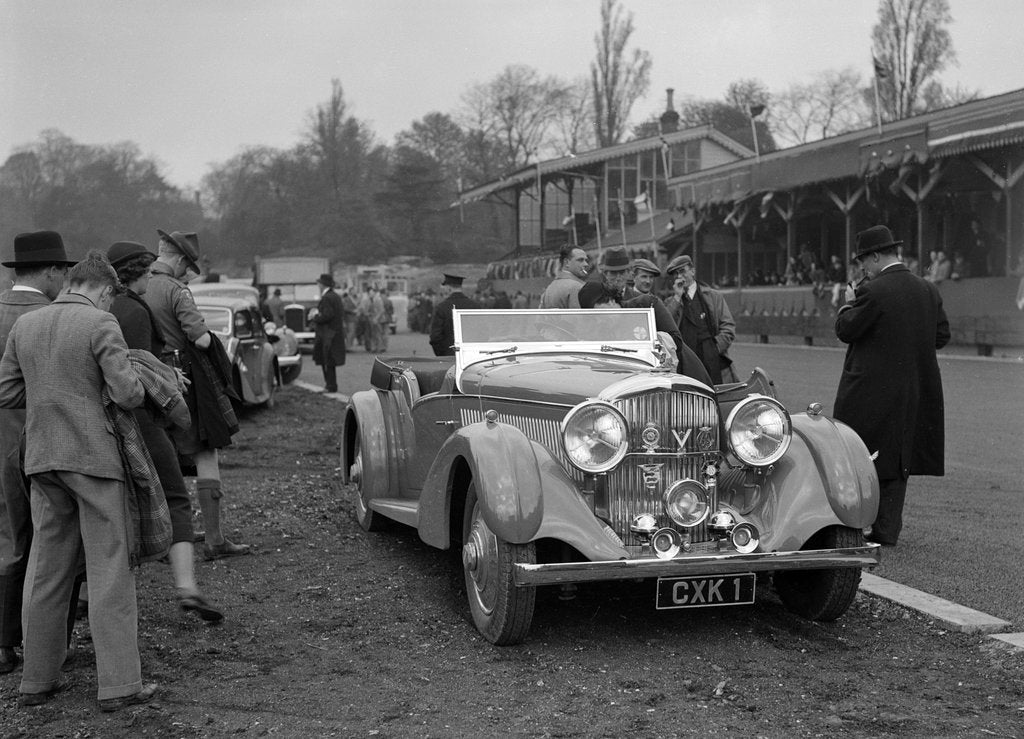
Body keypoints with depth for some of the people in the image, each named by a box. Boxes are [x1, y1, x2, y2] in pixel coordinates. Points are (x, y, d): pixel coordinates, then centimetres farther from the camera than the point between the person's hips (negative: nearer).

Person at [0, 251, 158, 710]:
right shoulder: (101, 325, -10)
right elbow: (127, 394, -15)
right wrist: (134, 385, 6)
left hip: (43, 458, 6)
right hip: (94, 455, -6)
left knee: (46, 570, 13)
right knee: (109, 571, 0)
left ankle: (37, 680, 19)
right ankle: (119, 684, 1)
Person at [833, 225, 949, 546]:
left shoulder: (872, 292, -16)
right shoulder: (929, 291, 4)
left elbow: (845, 330, -11)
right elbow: (941, 336, 9)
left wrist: (849, 304, 6)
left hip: (872, 393, -6)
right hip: (913, 392, 6)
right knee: (896, 461, 13)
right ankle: (887, 528, 16)